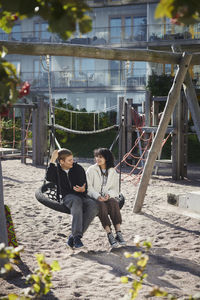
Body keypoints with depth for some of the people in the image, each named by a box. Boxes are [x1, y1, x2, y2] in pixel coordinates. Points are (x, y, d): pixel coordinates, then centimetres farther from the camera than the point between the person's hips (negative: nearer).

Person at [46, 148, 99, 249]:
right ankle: (77, 235, -45)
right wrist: (52, 160, -12)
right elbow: (48, 178, -14)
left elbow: (85, 186, 6)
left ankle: (73, 236, -29)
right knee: (76, 201, -40)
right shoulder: (56, 170, 10)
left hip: (82, 196, 2)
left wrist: (82, 189, -19)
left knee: (94, 206, -32)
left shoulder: (78, 168, 11)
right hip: (67, 197, -2)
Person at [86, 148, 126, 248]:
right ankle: (109, 234, -40)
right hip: (94, 198, -2)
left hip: (108, 198, 2)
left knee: (114, 202, -33)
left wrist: (108, 194, -15)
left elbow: (116, 190, 9)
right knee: (101, 205, -36)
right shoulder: (91, 170, 5)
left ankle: (118, 233, -39)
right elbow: (88, 187, -3)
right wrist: (97, 196, -21)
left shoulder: (113, 172, 12)